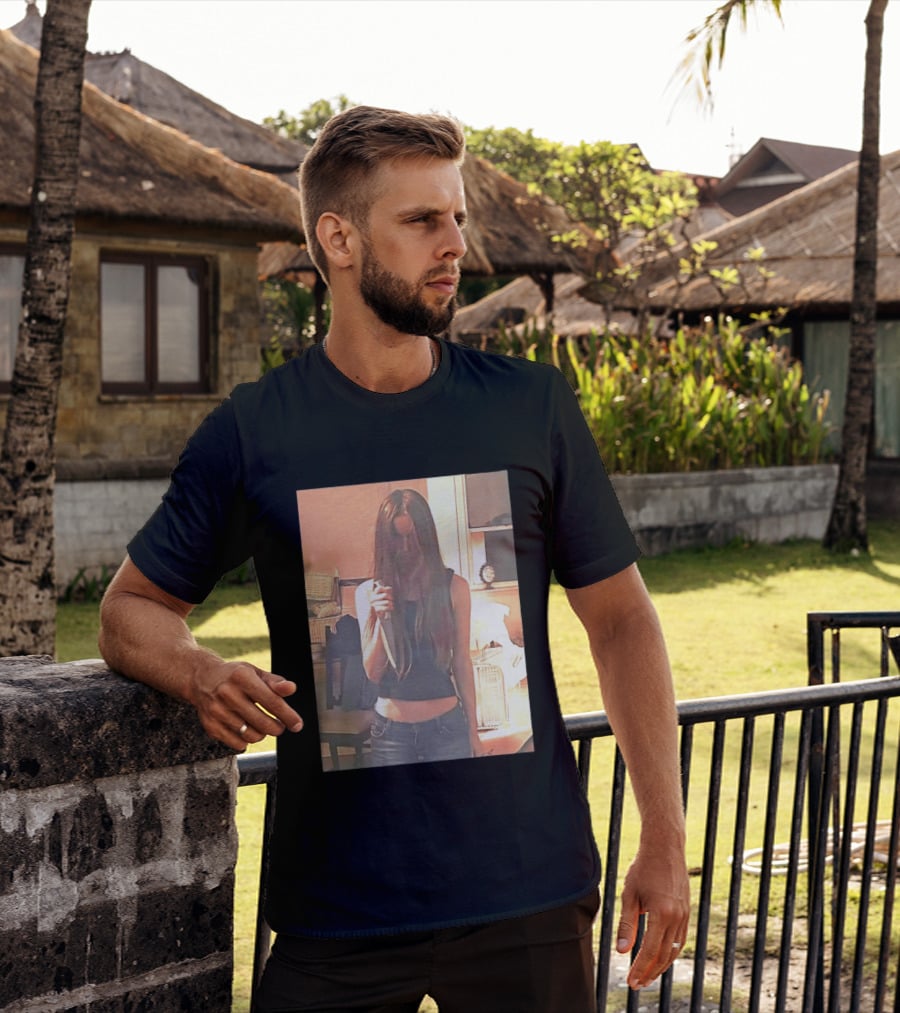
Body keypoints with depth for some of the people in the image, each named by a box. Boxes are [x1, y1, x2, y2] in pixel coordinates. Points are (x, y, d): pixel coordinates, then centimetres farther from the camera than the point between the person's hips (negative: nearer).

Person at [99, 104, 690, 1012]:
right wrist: (204, 677, -15)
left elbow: (620, 619, 5)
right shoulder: (253, 431, 0)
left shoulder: (532, 408, 2)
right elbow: (132, 610, 8)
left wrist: (664, 839, 0)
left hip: (527, 894, 1)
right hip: (334, 898, 0)